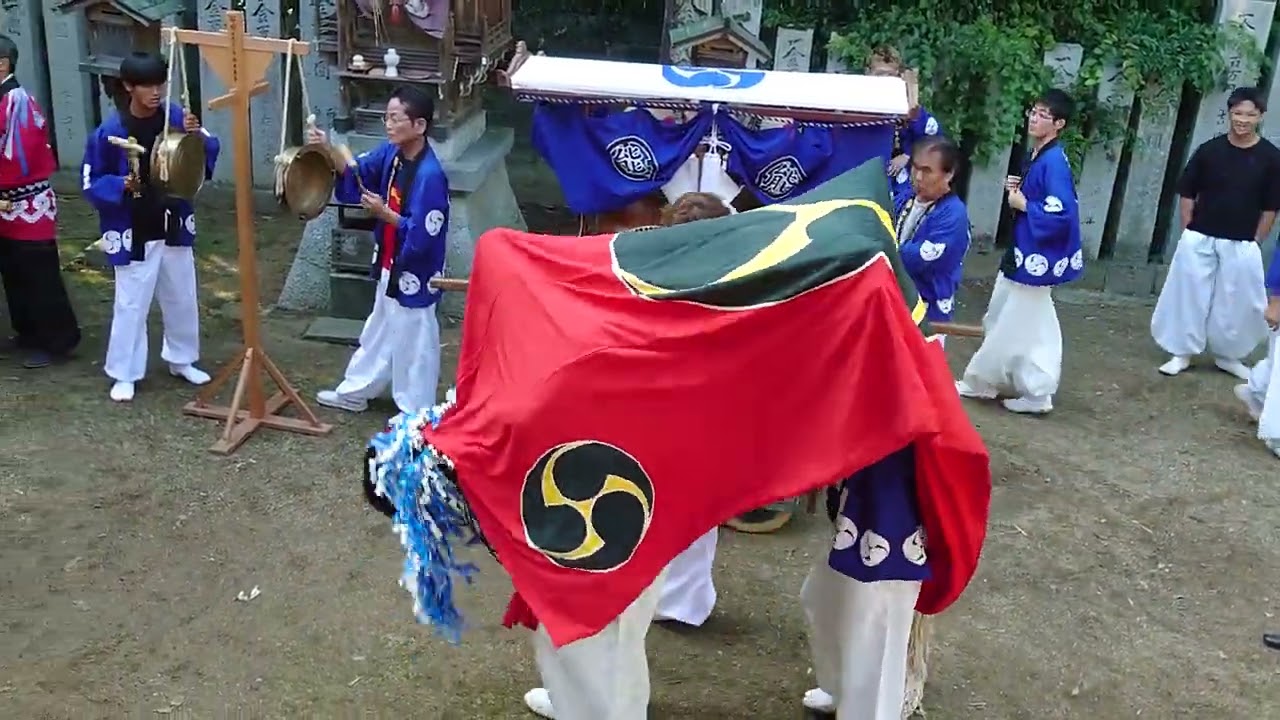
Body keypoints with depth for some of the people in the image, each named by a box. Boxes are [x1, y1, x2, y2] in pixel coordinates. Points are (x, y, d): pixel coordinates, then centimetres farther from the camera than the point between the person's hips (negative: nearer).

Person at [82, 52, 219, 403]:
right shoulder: (110, 131, -14)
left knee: (182, 298, 16)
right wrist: (121, 185, -25)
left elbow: (208, 157, -2)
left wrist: (197, 137, -22)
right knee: (131, 304, 3)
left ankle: (181, 360, 35)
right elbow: (92, 183, -6)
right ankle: (124, 374, 17)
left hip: (175, 227, 4)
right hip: (133, 233, -4)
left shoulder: (176, 117, -7)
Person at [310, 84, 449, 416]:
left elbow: (422, 237, -26)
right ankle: (354, 392, 43)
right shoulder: (391, 153, -2)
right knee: (379, 333, 25)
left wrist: (385, 213, -28)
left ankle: (415, 415, 23)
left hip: (413, 277, -9)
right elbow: (357, 174, 4)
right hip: (390, 267, 9)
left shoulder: (430, 175, -27)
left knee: (412, 344, 7)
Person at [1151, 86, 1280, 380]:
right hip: (1200, 239, 0)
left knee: (1237, 301, 6)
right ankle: (1182, 352, 19)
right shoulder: (1208, 151, -3)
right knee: (1188, 295, 5)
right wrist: (1189, 234, 0)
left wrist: (1253, 243, -1)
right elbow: (1187, 194, 3)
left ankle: (1228, 355, 25)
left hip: (1241, 245, 0)